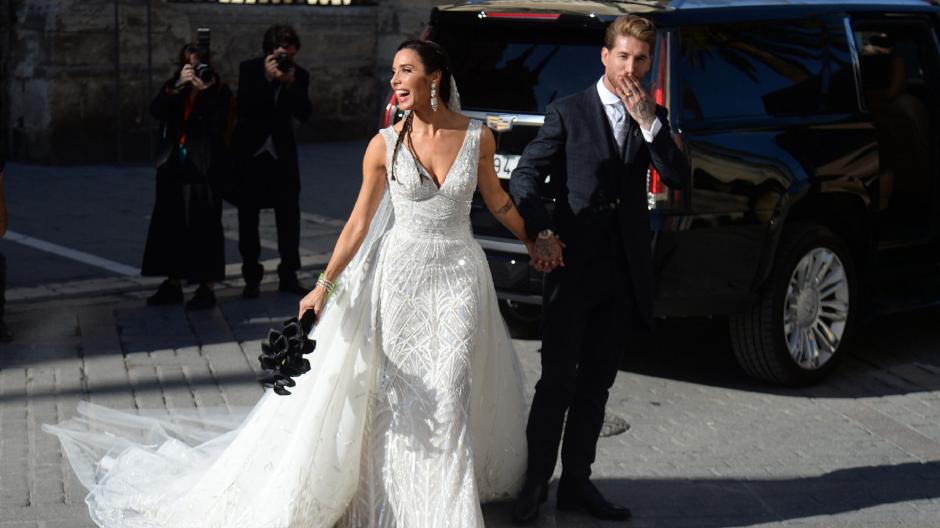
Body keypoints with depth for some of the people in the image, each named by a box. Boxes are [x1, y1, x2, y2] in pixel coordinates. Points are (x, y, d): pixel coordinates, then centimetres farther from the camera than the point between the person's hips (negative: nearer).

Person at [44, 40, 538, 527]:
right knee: (392, 394, 5)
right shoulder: (385, 144, -5)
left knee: (451, 399, 2)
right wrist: (324, 285, -6)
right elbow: (359, 221, -2)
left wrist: (534, 243, 23)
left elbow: (496, 199, 14)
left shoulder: (478, 137, -3)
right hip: (399, 273, 0)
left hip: (460, 276, 0)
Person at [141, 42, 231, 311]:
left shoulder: (219, 91, -2)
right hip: (173, 168, 5)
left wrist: (206, 91, -21)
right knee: (170, 226, 8)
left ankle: (206, 288, 3)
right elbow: (156, 111, -7)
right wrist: (177, 87, -18)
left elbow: (217, 125, -14)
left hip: (204, 170, -5)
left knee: (203, 227, -3)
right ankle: (173, 284, 18)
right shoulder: (172, 88, 10)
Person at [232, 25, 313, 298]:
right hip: (251, 151, -1)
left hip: (282, 152, 2)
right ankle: (251, 277, 9)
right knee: (248, 216, 2)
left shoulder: (299, 75, -2)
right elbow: (243, 108, -18)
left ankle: (288, 275, 8)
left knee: (289, 214, 1)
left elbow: (305, 114, -10)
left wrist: (290, 84, -22)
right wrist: (267, 79, -25)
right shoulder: (249, 69, -7)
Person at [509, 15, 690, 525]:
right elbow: (524, 178, -3)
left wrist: (648, 122, -14)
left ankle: (576, 482, 20)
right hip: (573, 267, -4)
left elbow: (679, 177, -4)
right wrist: (541, 232, -17)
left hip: (624, 273, 4)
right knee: (557, 381, -3)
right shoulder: (568, 112, -2)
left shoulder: (654, 118, 10)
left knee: (596, 385, 11)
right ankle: (535, 482, 8)